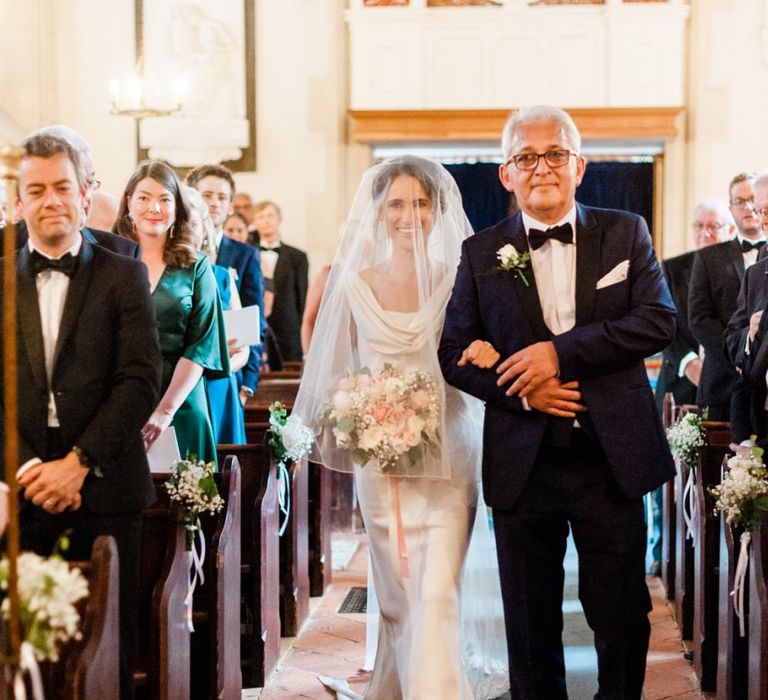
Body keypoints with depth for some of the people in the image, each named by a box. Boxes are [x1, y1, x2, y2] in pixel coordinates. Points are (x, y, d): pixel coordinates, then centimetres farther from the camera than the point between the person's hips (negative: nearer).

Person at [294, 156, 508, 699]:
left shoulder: (460, 281, -2)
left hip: (446, 456, -2)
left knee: (436, 595, -11)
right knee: (396, 594, 13)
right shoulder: (357, 283, 3)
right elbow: (337, 371, 8)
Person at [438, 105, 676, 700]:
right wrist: (524, 391, -12)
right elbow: (455, 353, 4)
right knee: (531, 624, 10)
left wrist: (561, 351, -17)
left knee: (623, 616, 7)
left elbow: (659, 320, -8)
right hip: (524, 464, 1)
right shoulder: (481, 253, 5)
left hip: (611, 457, 0)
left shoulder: (625, 234, 4)